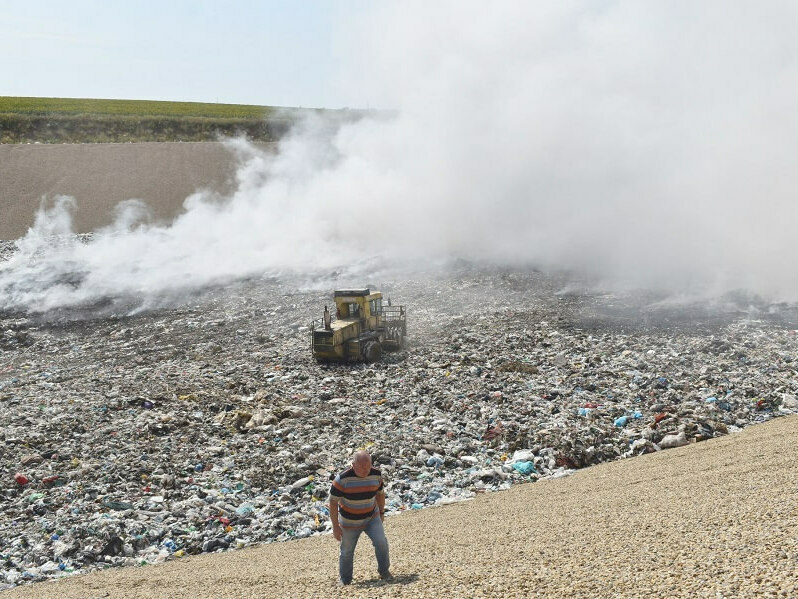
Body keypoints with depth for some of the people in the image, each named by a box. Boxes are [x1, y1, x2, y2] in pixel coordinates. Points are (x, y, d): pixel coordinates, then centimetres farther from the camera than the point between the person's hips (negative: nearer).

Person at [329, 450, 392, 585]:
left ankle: (384, 571, 7)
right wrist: (335, 526, -16)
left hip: (372, 518, 2)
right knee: (347, 551, 8)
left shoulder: (376, 475, -12)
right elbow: (333, 501, -17)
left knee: (381, 542, -14)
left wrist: (381, 512, 15)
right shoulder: (342, 479, -25)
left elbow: (380, 493, 7)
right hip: (349, 522, -2)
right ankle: (344, 580, 30)